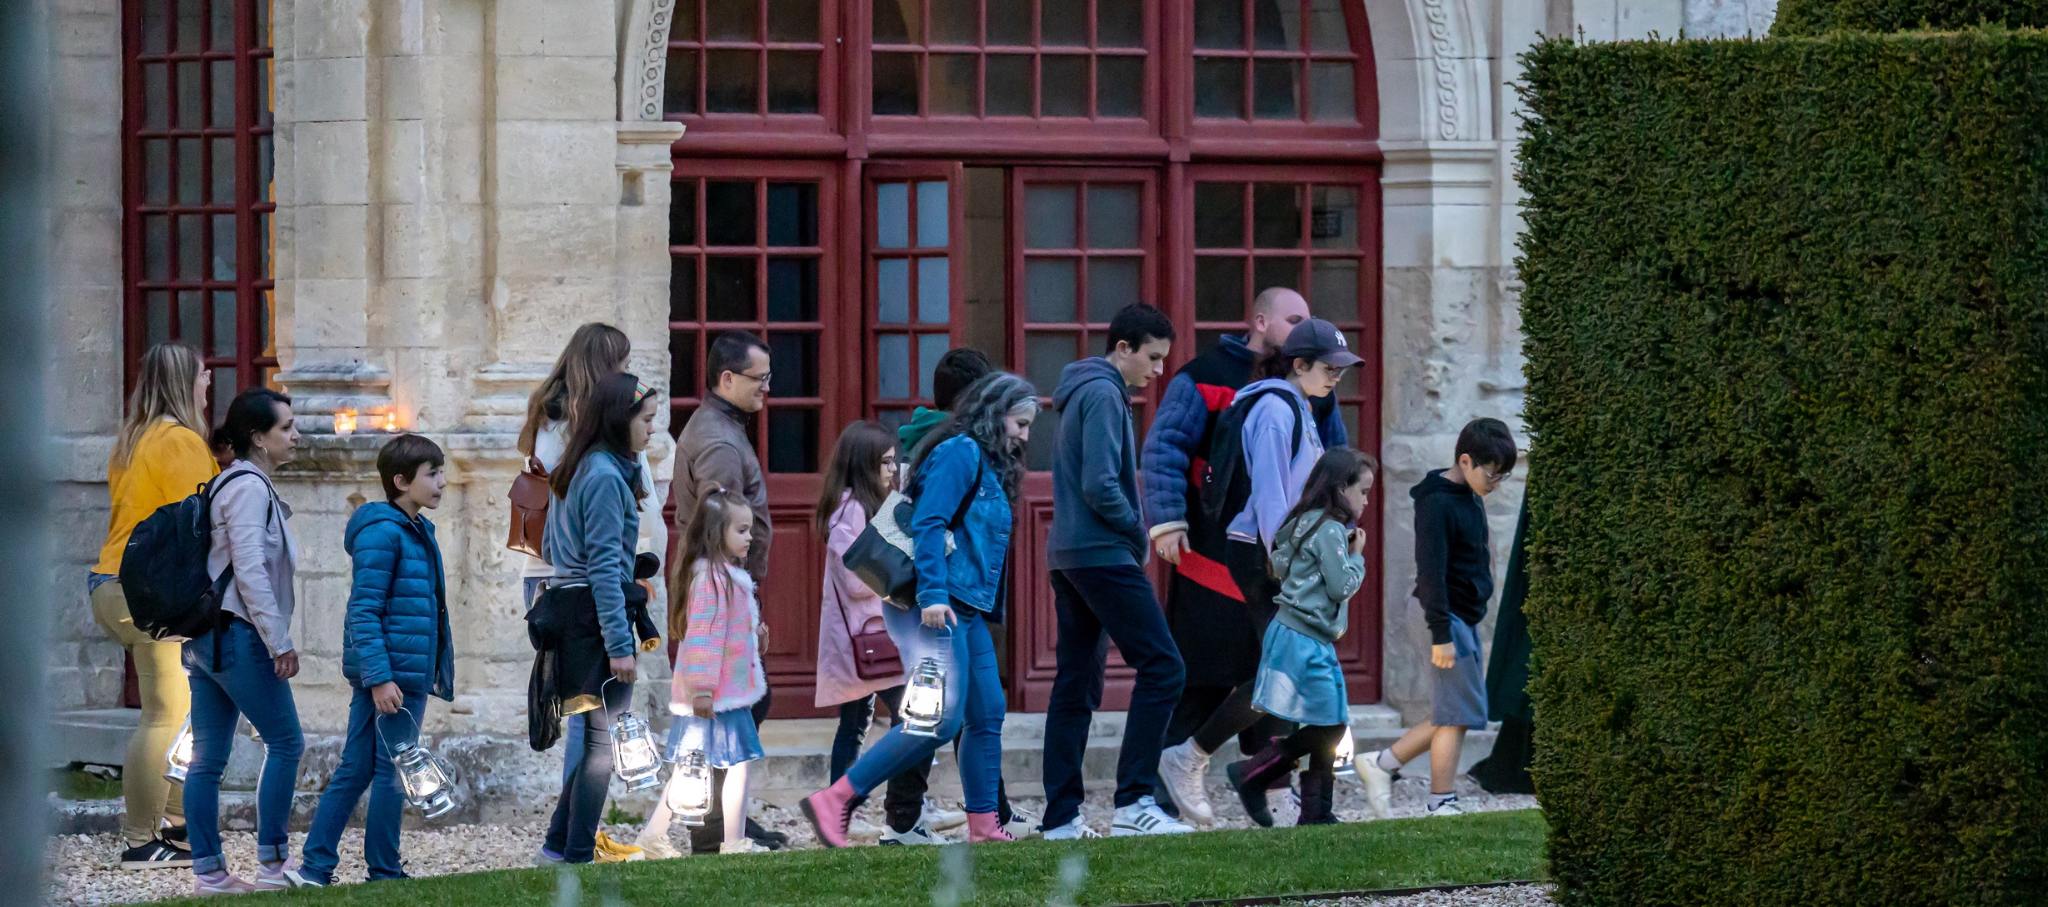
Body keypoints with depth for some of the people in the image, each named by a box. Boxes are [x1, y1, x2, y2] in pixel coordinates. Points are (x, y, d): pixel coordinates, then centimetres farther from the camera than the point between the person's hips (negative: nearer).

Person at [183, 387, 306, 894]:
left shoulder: (233, 484, 18)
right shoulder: (249, 487, -12)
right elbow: (250, 569, -19)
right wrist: (280, 641, -19)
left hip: (206, 636, 10)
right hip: (237, 635, -10)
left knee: (208, 757, 6)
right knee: (285, 742, -4)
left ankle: (208, 871, 6)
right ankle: (272, 865, -5)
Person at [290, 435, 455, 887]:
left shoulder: (418, 531, 15)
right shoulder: (382, 532, -14)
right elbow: (363, 611, -18)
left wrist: (434, 672, 22)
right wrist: (380, 677, -23)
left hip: (409, 674, 10)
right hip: (392, 674, -10)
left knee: (355, 771, 10)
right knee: (392, 773, -2)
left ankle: (315, 867, 12)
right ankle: (384, 874, 4)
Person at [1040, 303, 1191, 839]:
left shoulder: (1081, 394, 19)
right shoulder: (1103, 395, -12)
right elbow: (1100, 485, -20)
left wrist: (1131, 534, 12)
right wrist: (1137, 532, -6)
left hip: (1068, 556, 10)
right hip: (1103, 554, -10)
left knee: (1077, 685, 9)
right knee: (1162, 668, -11)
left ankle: (1062, 817, 8)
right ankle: (1133, 802, -16)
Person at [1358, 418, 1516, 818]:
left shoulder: (1470, 497, 12)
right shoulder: (1438, 504, -17)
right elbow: (1431, 572, -20)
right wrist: (1441, 634, -22)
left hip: (1467, 618, 10)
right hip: (1450, 619, -10)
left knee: (1454, 714, 11)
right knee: (1457, 714, -7)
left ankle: (1380, 764, 16)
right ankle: (1442, 807, -2)